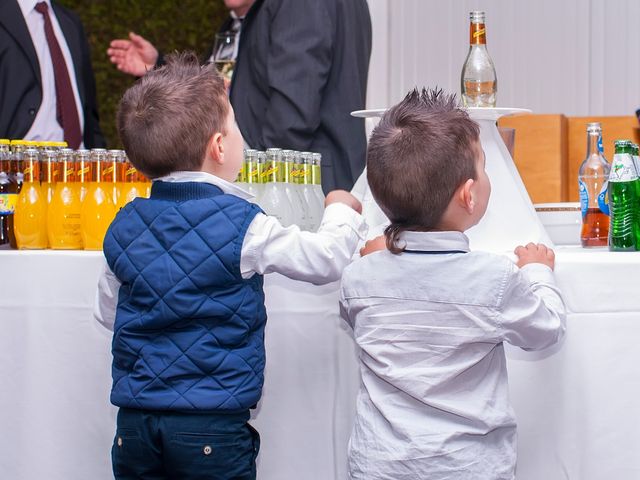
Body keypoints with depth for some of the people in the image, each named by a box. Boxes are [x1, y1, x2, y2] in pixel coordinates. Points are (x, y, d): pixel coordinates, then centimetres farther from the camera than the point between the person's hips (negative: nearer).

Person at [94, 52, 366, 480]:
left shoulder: (123, 228, 1)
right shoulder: (244, 226, -13)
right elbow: (327, 260, -2)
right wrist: (342, 211, 17)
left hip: (134, 422, 5)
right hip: (212, 429, -4)